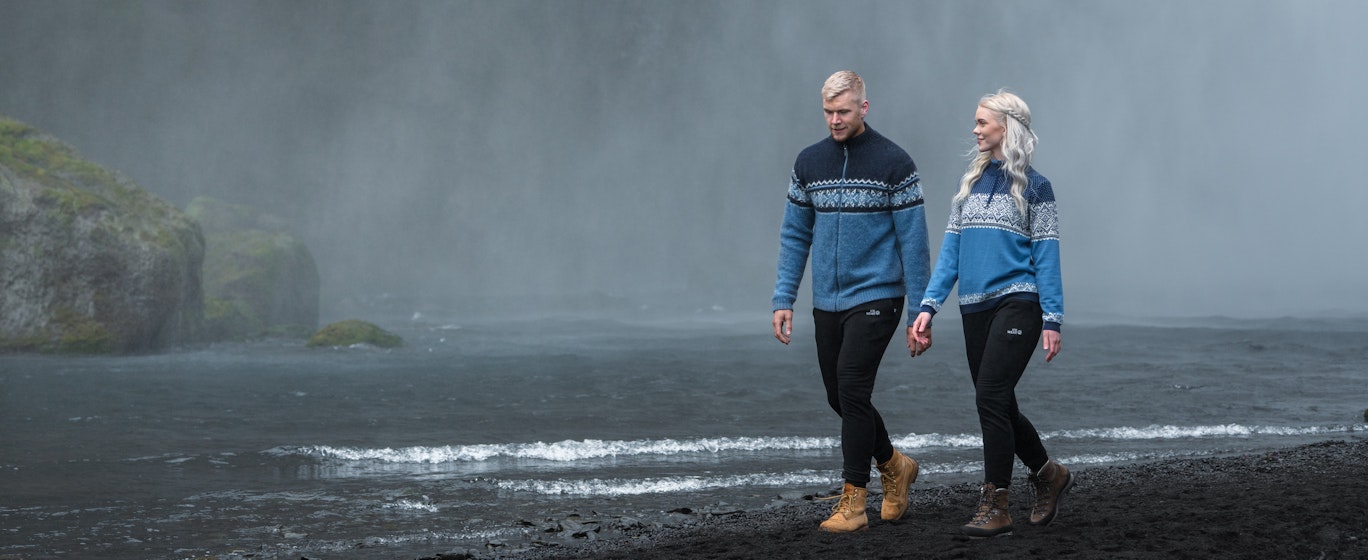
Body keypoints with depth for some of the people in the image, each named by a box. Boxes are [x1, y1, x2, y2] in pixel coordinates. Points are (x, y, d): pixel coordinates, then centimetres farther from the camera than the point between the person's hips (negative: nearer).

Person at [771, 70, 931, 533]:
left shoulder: (893, 163, -6)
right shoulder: (809, 162, 8)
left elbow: (913, 240, -6)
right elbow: (795, 236, 12)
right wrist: (784, 299, 5)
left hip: (875, 298, -5)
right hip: (827, 302, 5)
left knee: (852, 389, -13)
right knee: (839, 397, 9)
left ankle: (853, 501, -6)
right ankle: (893, 466, 33)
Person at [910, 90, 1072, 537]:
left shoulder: (1033, 186, -2)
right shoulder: (971, 182, 13)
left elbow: (1046, 256, -4)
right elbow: (951, 250, 11)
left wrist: (1052, 320, -9)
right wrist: (928, 307, 3)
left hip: (1018, 303, -6)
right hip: (975, 308, 6)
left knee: (991, 396, -14)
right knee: (998, 405, 9)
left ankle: (995, 506, -8)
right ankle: (1048, 474, 31)